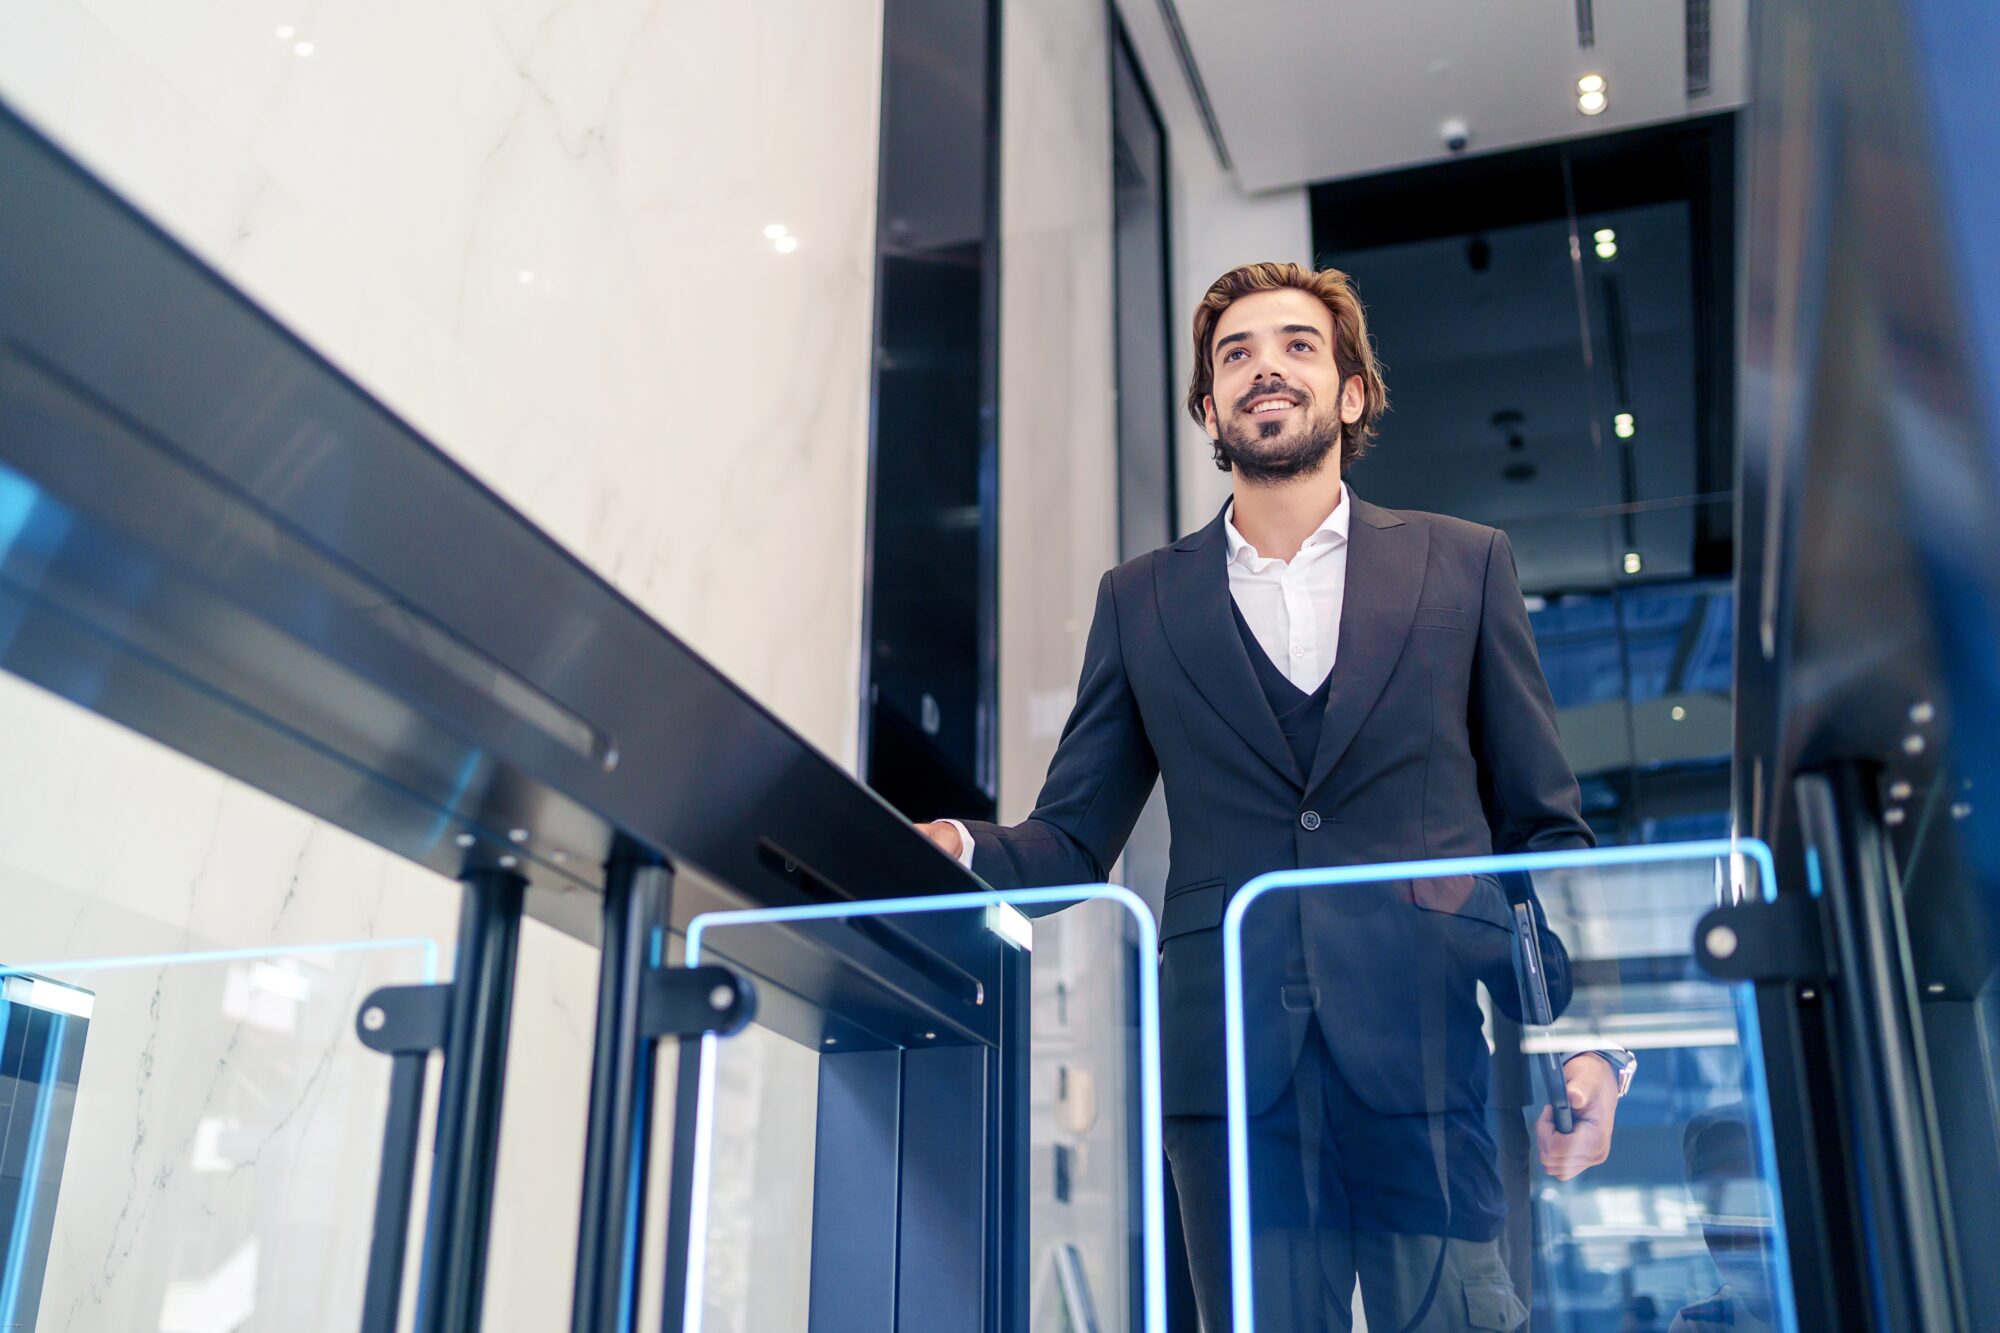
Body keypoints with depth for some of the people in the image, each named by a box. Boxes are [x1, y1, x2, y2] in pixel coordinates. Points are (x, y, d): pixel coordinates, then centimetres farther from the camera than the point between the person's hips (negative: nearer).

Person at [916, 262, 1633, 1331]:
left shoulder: (1462, 566, 11)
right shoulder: (1141, 601, 14)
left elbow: (1544, 831, 10)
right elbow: (1070, 841, 10)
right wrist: (954, 848, -11)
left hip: (1432, 1065, 0)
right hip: (1234, 1073, 1)